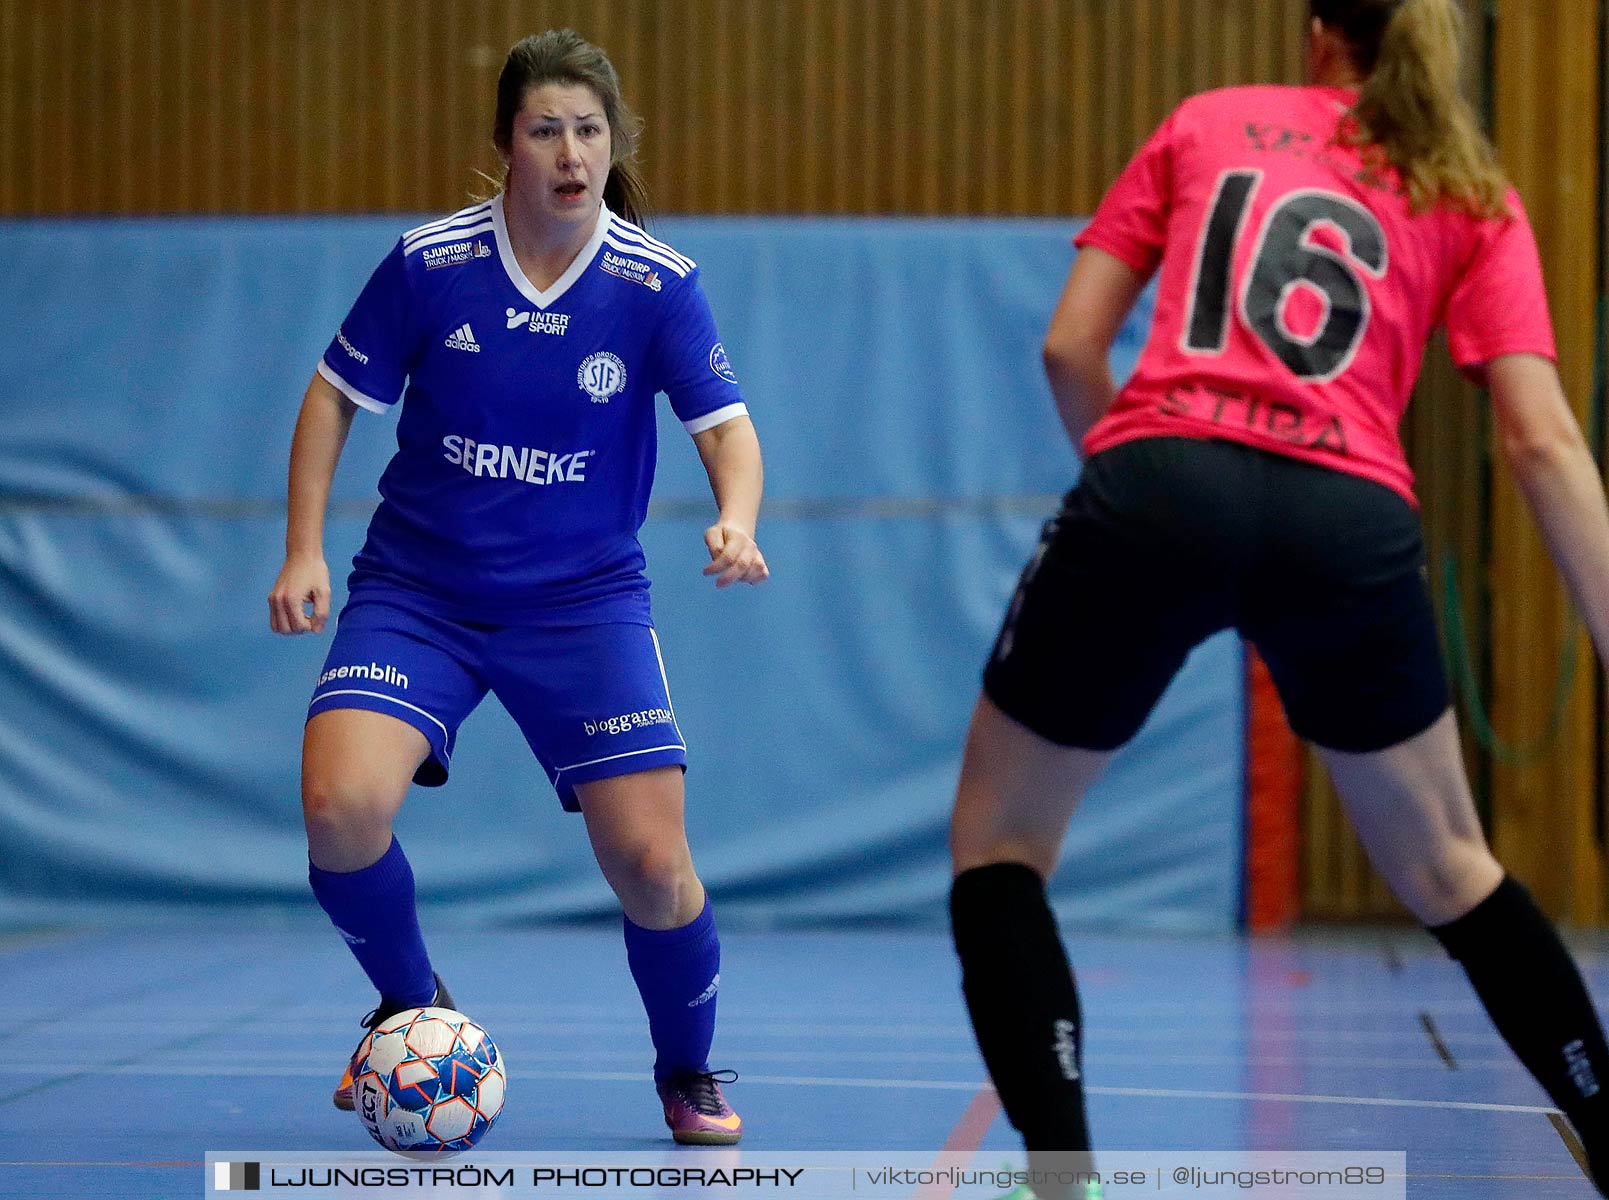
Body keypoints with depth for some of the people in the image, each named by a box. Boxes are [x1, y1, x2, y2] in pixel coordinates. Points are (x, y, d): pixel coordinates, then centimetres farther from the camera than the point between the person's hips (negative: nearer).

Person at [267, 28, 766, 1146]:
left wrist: (736, 520, -31)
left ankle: (688, 1073, 20)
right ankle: (411, 1002, 8)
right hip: (416, 591, 0)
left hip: (585, 602, 0)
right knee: (341, 808, -24)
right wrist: (305, 549, -3)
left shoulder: (659, 285, -9)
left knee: (652, 863, -11)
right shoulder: (429, 263, -8)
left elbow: (727, 425, -9)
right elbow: (336, 394, 4)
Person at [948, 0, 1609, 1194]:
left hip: (1160, 490, -1)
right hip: (1351, 521, 1)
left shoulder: (1205, 124, 21)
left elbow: (1069, 345, 14)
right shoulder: (1474, 198, 19)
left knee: (1000, 839, 15)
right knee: (1448, 868, 22)